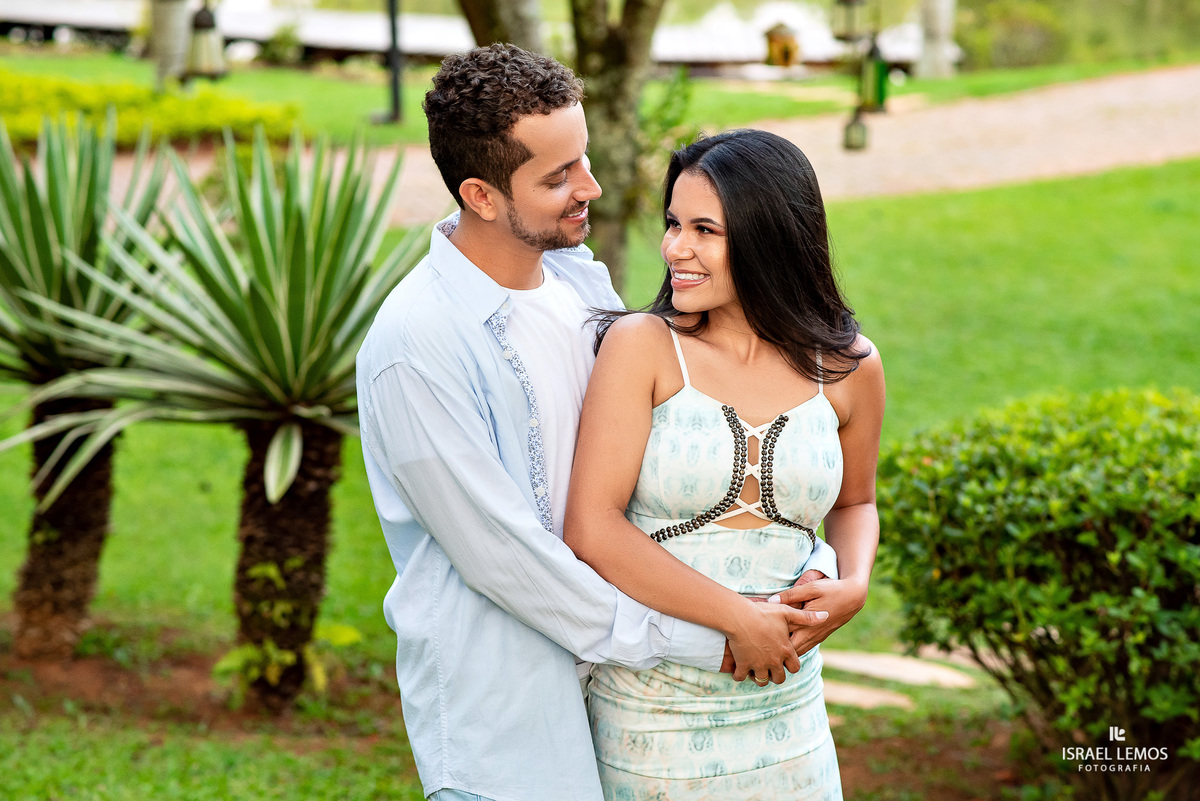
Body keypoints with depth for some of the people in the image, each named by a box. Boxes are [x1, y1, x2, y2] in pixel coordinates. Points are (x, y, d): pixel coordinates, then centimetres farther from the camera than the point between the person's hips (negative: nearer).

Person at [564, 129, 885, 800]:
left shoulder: (847, 367, -1)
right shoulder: (643, 347, -11)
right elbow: (591, 529, -18)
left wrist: (856, 583, -5)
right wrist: (741, 617, -19)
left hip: (785, 709, 3)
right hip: (652, 704, -3)